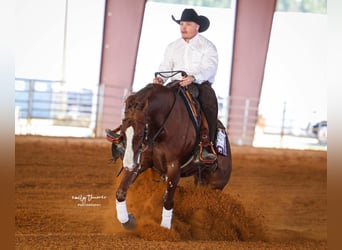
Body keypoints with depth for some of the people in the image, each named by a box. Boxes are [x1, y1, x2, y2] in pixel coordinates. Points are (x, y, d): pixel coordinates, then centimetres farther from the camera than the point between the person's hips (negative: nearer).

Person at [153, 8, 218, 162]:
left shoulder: (207, 47, 2)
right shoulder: (172, 47, 18)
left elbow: (209, 69, -13)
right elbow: (166, 67, 12)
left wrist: (193, 78, -33)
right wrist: (160, 78, -13)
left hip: (201, 85, -4)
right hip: (176, 85, 4)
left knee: (210, 103, -35)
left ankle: (207, 146, -34)